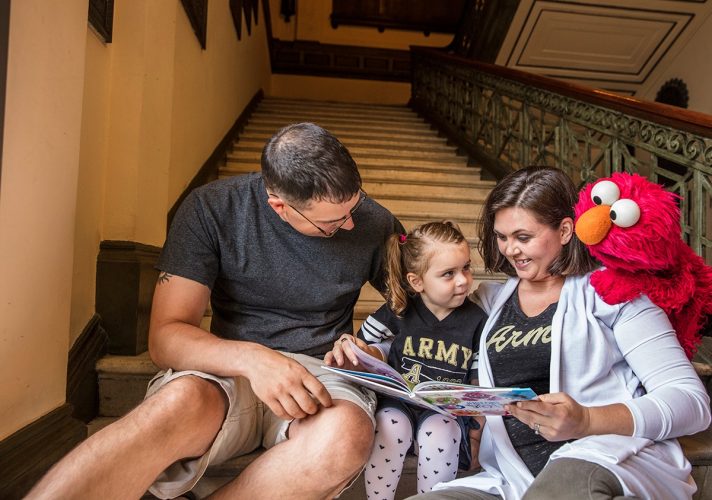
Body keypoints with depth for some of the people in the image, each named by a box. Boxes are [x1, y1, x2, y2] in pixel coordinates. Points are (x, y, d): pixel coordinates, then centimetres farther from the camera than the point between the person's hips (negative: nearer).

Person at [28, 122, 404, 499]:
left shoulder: (372, 222, -4)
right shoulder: (212, 209, -7)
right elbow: (164, 337, -11)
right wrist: (251, 357, -30)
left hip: (322, 371, 2)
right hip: (232, 369, -1)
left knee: (348, 431, -35)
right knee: (183, 400, -38)